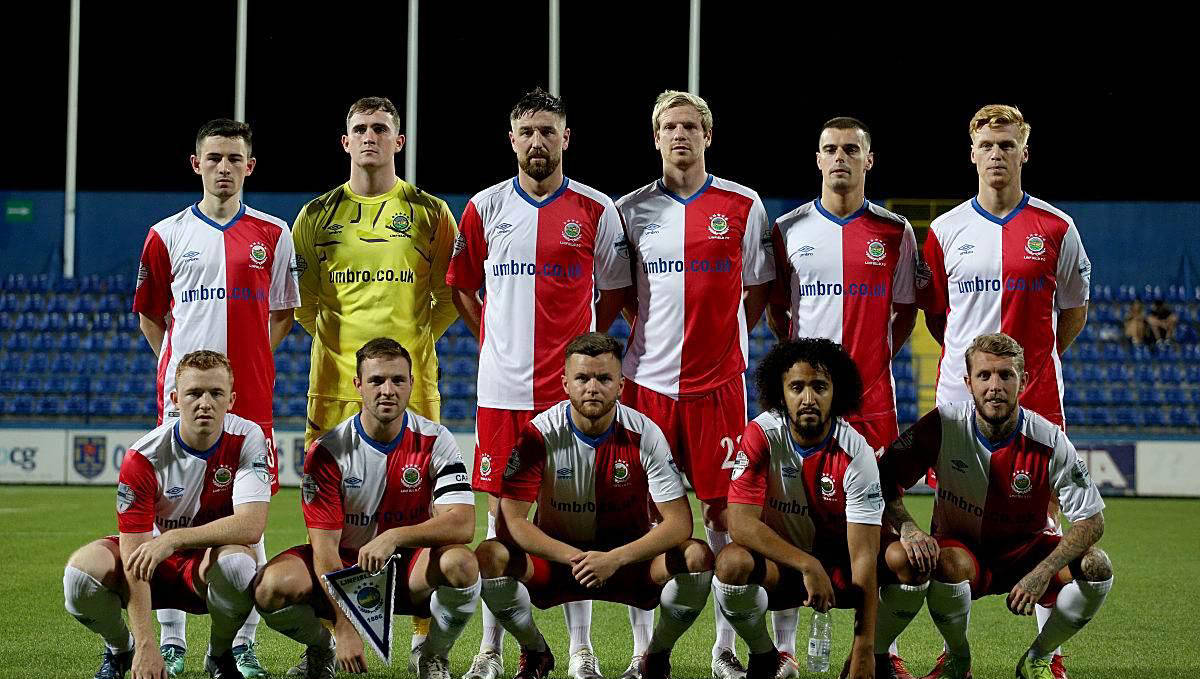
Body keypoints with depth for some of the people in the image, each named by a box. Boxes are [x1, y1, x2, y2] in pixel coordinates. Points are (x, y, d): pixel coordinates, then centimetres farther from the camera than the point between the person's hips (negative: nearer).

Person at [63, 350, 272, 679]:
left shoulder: (247, 439, -17)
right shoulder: (142, 458, -20)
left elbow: (251, 525, -28)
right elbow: (134, 558, -23)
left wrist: (173, 538, -38)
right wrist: (146, 644, -31)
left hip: (206, 568, 0)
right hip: (155, 566, 1)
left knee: (236, 563, -37)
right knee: (81, 571, -29)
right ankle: (120, 648, 6)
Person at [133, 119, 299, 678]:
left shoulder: (273, 234, 7)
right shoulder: (168, 234, 7)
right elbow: (149, 314, 15)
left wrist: (252, 361, 6)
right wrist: (180, 366, 7)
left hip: (250, 392, 0)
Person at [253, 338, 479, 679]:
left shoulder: (434, 440, -9)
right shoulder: (328, 451, -11)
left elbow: (463, 524, -20)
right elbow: (324, 545, -15)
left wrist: (394, 537, -37)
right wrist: (344, 627, -25)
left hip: (409, 571, 0)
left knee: (460, 564, -33)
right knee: (272, 586, -28)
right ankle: (322, 648, 7)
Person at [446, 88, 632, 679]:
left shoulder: (596, 211, 2)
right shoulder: (485, 208, 6)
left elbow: (614, 291, 12)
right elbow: (461, 286, 17)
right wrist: (493, 341, 9)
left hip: (571, 386, -1)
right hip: (502, 386, 1)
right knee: (501, 513, 4)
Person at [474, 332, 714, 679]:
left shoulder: (644, 434, -14)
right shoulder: (540, 434, -15)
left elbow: (679, 522, -18)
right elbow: (510, 520, -19)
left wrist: (615, 559, -33)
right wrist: (574, 558, -34)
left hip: (628, 556, 0)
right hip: (556, 555, 0)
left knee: (697, 557, -28)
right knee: (490, 557, -29)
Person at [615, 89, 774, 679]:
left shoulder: (743, 206, 3)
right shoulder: (631, 209, 7)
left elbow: (758, 289, 10)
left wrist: (723, 337, 0)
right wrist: (650, 328, 3)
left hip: (717, 380, -1)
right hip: (648, 379, 1)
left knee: (721, 508, 1)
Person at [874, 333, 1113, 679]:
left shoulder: (1050, 441, -17)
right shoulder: (944, 425, -17)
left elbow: (1092, 521, -15)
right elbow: (885, 478, -10)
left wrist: (1043, 572, -28)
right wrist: (906, 528, -30)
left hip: (1025, 551, 2)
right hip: (957, 545, -1)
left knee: (1096, 566, -25)